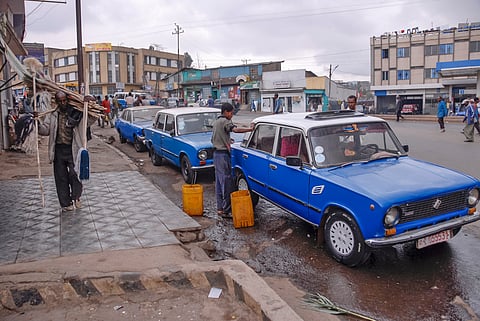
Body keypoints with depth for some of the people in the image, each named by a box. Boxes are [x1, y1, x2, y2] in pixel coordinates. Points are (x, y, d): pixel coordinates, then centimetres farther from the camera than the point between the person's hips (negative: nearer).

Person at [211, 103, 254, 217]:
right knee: (226, 181, -8)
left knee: (219, 181, 11)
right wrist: (250, 129, -34)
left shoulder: (216, 122, 18)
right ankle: (226, 209, -7)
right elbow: (235, 129, -31)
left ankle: (220, 207, 16)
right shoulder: (225, 121, -12)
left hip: (216, 153, 10)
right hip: (223, 154, -10)